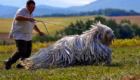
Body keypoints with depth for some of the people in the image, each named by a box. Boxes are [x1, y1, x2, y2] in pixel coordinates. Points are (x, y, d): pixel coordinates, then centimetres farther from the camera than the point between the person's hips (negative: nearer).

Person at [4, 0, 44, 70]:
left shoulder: (30, 14, 17)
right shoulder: (22, 11, -13)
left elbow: (33, 25, 30)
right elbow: (17, 17, -37)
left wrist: (39, 31, 18)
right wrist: (28, 19, -45)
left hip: (27, 37, 9)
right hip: (20, 35, -9)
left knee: (28, 52, 3)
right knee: (21, 51, -18)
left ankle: (20, 64, 15)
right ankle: (8, 62, -5)